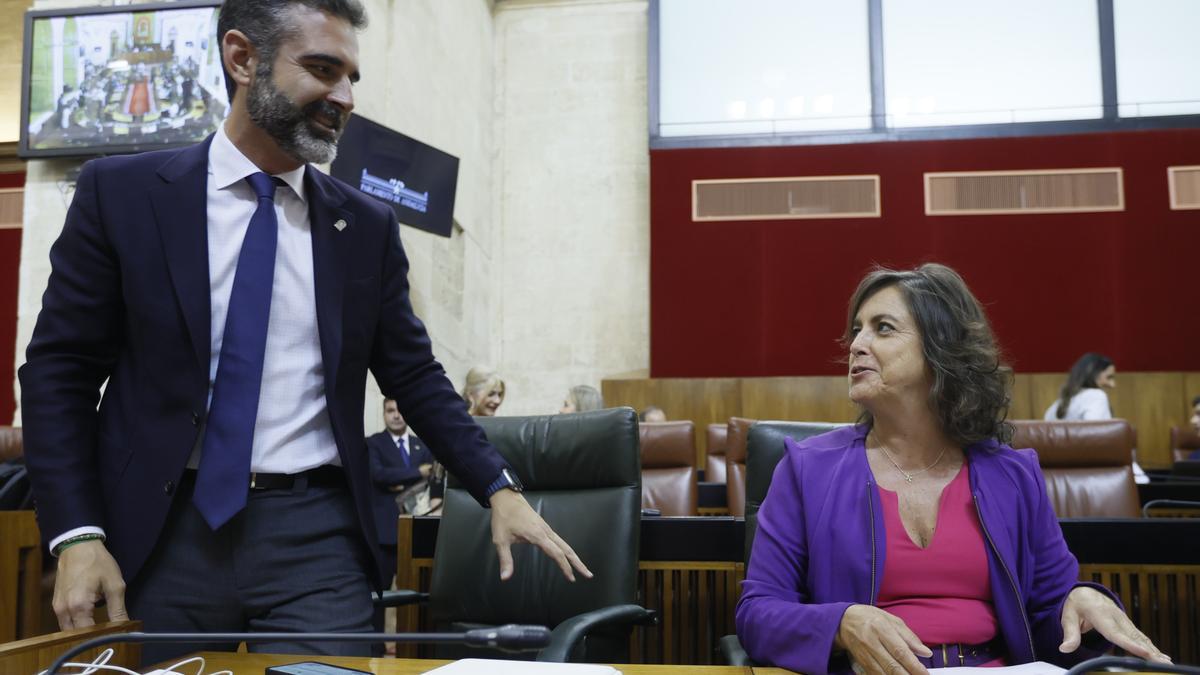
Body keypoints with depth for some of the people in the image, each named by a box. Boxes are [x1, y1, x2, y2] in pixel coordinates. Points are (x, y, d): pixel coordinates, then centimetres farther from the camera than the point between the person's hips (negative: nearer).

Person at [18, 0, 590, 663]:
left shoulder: (368, 224, 5)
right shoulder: (121, 191, 0)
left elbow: (414, 375, 9)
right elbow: (58, 371, 0)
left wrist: (499, 488, -2)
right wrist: (77, 536, -9)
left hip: (315, 538, 1)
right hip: (158, 533, -1)